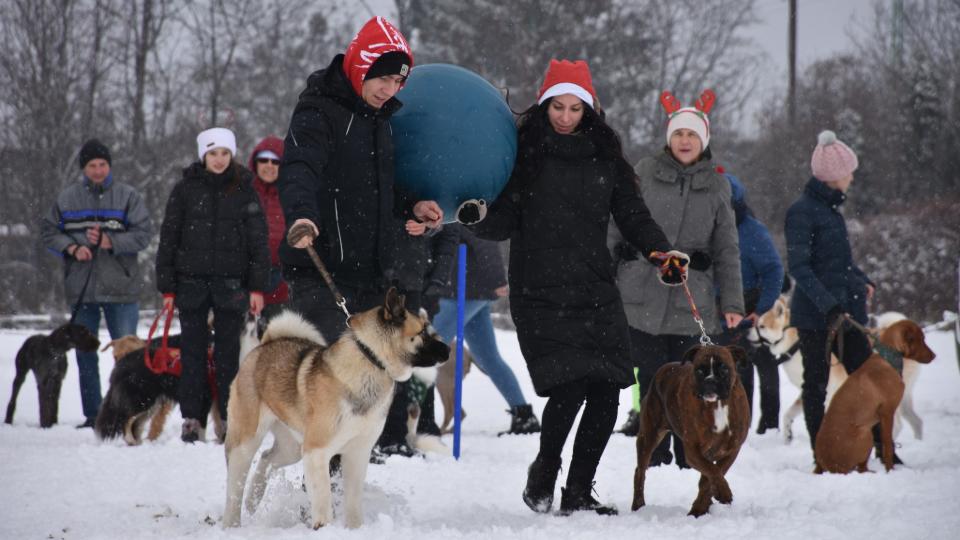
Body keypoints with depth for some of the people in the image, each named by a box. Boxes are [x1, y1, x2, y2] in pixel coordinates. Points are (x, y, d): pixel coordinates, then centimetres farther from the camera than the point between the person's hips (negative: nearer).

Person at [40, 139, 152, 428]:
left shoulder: (127, 196, 0)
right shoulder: (67, 197, 7)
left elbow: (143, 234, -6)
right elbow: (48, 231, 8)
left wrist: (110, 242, -18)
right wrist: (73, 248, -9)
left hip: (120, 287, -3)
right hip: (81, 290, 3)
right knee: (85, 355, 8)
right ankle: (92, 414, 15)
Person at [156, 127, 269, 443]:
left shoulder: (244, 190, 4)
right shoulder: (186, 189, 5)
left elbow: (258, 240, 4)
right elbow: (168, 239, 5)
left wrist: (257, 286, -3)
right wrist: (167, 287, 0)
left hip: (231, 283, -1)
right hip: (192, 283, 1)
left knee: (228, 352, 0)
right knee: (193, 351, 2)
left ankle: (229, 418, 4)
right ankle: (193, 418, 6)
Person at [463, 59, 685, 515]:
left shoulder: (604, 156, 11)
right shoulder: (524, 152, 2)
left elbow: (631, 213, 12)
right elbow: (506, 220, 1)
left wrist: (659, 251, -4)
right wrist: (478, 218, -19)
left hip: (596, 292, 4)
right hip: (540, 293, -4)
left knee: (606, 391, -4)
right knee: (569, 384, -17)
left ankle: (578, 493, 11)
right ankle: (543, 473, 9)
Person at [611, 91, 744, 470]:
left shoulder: (717, 186, 10)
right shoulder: (645, 173, 5)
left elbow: (727, 249, 12)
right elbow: (619, 228, 8)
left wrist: (732, 302, 5)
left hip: (693, 303, 1)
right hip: (642, 295, -1)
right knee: (652, 382, -1)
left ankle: (690, 464, 9)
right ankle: (654, 463, 4)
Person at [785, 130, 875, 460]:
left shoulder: (830, 207, 13)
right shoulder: (802, 211, -12)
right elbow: (798, 267, -18)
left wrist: (861, 281, 18)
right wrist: (829, 305, -25)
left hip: (846, 309, 8)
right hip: (815, 316, -8)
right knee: (816, 382, 1)